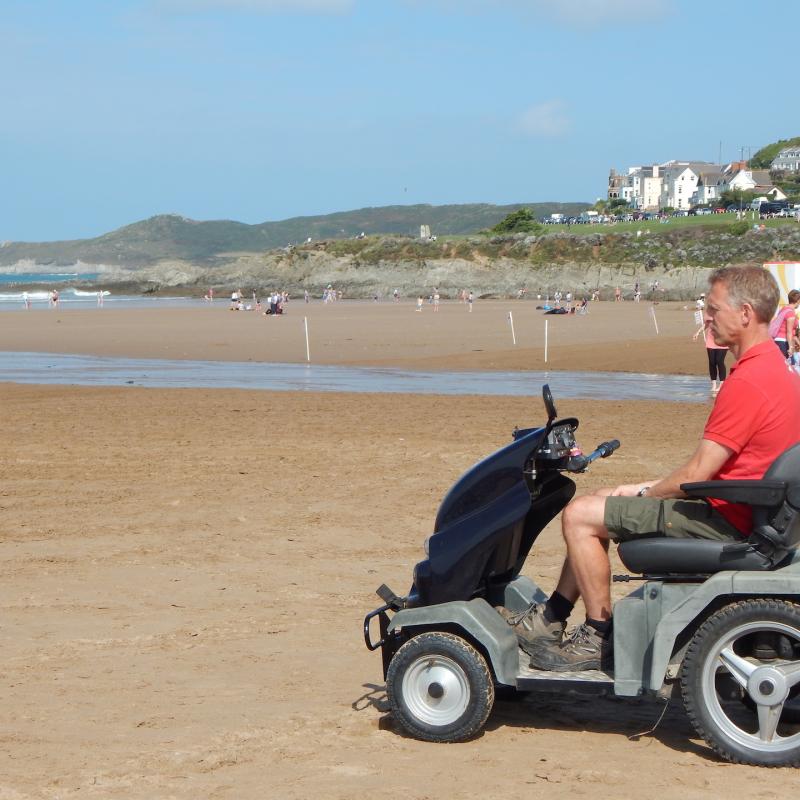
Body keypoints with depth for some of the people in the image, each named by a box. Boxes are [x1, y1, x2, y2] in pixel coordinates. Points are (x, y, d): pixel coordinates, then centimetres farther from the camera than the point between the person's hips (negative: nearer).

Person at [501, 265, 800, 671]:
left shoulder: (748, 382, -23)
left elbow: (696, 475, -22)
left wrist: (645, 494, -4)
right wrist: (648, 488, 11)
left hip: (722, 517, -11)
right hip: (734, 510, 11)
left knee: (579, 515, -9)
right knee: (600, 501, 19)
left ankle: (599, 640, 0)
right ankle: (549, 621, 21)